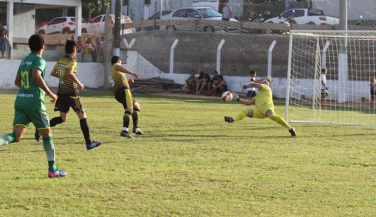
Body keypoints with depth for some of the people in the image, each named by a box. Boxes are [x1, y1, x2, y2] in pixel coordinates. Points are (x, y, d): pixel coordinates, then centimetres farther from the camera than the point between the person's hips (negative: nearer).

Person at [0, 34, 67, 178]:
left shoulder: (24, 61, 17)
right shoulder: (39, 60, -6)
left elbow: (17, 81, 24)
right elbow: (36, 76, -23)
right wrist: (49, 93, -15)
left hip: (20, 100, 6)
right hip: (34, 101, -6)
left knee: (16, 136, -4)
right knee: (47, 134, 7)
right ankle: (52, 169, 11)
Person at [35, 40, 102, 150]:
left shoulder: (60, 61, 10)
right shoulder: (72, 61, -11)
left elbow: (53, 73, 19)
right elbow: (70, 73, -29)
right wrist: (79, 84, -18)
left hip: (61, 92, 7)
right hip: (71, 92, -7)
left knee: (62, 118, 16)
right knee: (82, 116, 1)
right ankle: (89, 143, 0)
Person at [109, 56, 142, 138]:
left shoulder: (111, 74, 35)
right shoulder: (116, 65, 12)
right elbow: (120, 68, -13)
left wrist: (127, 81, 35)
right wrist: (132, 73, -24)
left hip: (116, 94, 9)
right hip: (123, 90, -9)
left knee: (136, 106, 23)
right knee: (129, 109, -22)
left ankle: (135, 128, 12)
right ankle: (124, 131, -40)